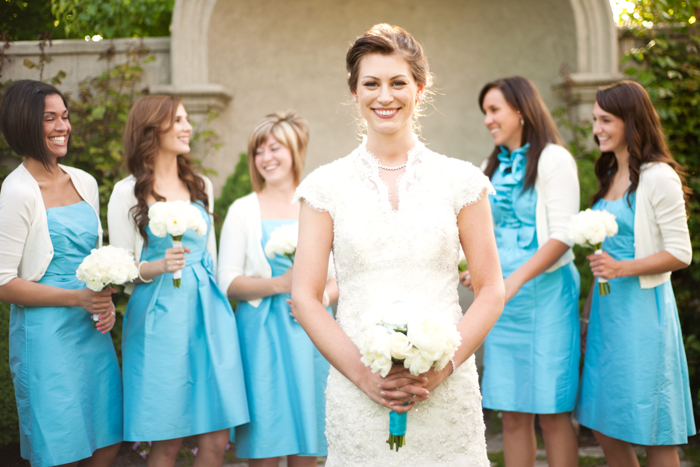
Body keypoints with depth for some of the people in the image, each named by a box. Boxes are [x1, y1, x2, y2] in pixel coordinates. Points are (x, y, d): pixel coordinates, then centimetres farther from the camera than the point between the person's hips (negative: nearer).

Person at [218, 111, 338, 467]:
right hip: (262, 333, -1)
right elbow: (227, 282, 0)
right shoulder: (243, 210, 5)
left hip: (311, 332, 2)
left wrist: (321, 297, -9)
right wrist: (278, 284, -14)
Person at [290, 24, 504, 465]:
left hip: (446, 392, 0)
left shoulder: (461, 180, 4)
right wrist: (363, 374, -9)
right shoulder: (326, 185, 4)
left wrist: (445, 365, -9)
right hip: (357, 394, 0)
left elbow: (491, 291, 4)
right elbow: (305, 296, 2)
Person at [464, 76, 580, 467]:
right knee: (513, 415, 6)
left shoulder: (553, 160, -5)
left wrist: (516, 279, -22)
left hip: (545, 293, -6)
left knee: (552, 413, -2)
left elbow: (562, 235, -12)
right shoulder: (497, 167, 16)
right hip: (503, 298, 6)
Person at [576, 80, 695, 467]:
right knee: (604, 426, 12)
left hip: (643, 306, -8)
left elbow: (681, 254, -12)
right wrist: (589, 315, 17)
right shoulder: (609, 178, 14)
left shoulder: (658, 178, -10)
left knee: (654, 433, 1)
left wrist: (623, 268, -23)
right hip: (607, 307, 8)